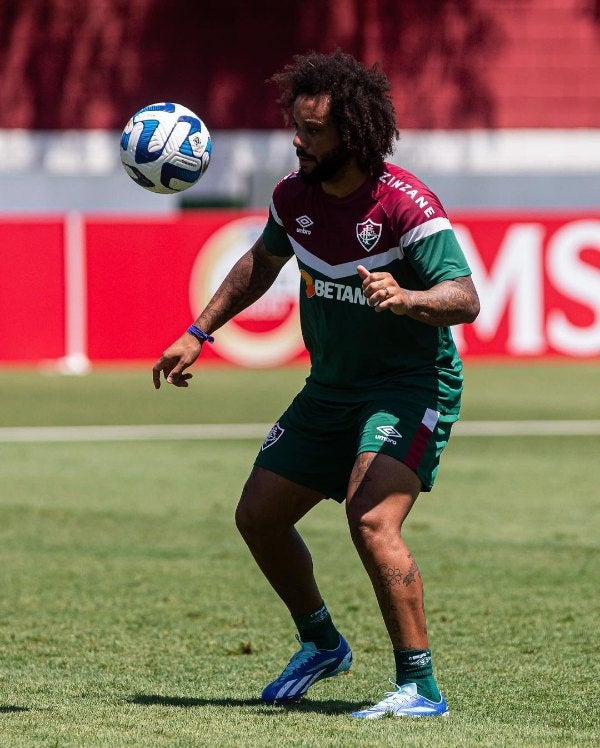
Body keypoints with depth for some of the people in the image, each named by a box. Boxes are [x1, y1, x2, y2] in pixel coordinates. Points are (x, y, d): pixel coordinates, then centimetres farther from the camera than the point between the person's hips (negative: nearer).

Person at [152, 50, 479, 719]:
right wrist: (198, 333, 18)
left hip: (412, 385, -8)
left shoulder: (406, 205, -22)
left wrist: (405, 299, -45)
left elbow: (465, 299, -26)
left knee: (371, 519, -27)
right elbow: (261, 263, 20)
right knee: (257, 516, 10)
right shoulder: (294, 196, -1)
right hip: (331, 387, 8)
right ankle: (321, 643, 34)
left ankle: (420, 687, -20)